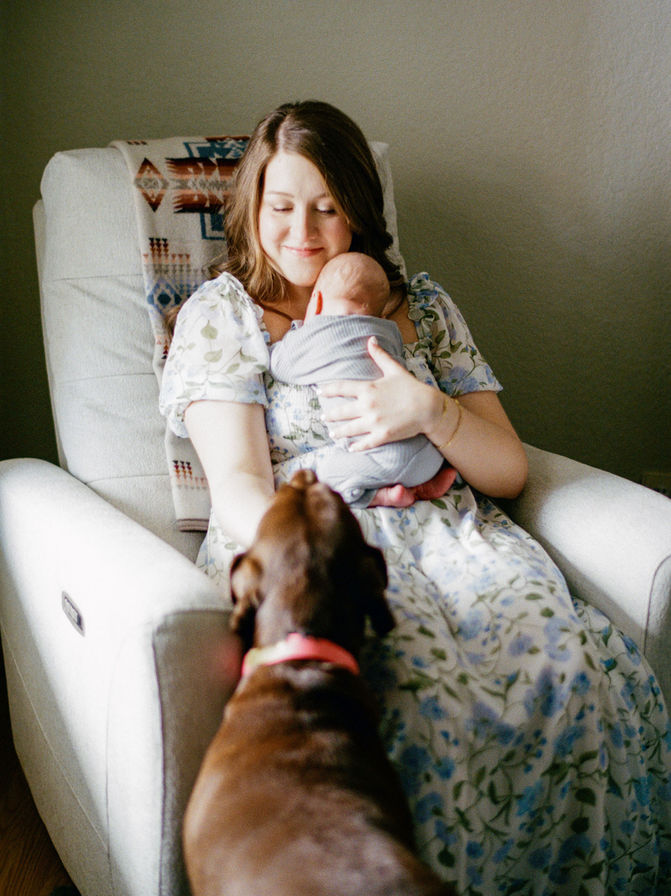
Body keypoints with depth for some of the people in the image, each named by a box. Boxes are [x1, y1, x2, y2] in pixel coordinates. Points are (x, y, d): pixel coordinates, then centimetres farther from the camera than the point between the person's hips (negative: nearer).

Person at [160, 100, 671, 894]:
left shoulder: (420, 304, 18)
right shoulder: (220, 312, 11)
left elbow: (508, 472, 13)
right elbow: (239, 483, -3)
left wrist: (431, 411, -8)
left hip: (447, 526, 3)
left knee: (591, 674, -27)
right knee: (423, 701, -35)